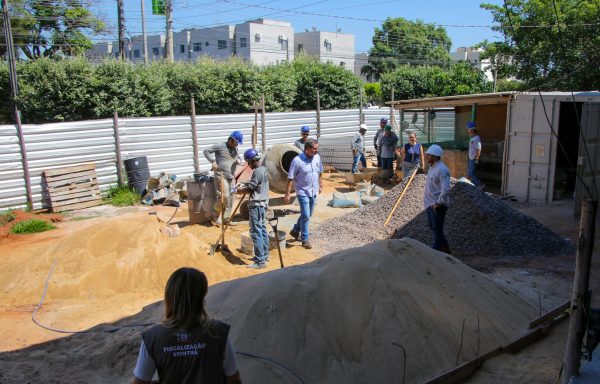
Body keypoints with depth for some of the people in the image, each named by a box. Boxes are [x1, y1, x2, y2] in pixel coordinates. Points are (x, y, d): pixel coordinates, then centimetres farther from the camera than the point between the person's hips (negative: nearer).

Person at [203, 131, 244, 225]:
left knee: (230, 198, 7)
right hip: (221, 176, -7)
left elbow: (239, 158, 25)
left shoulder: (235, 149, 13)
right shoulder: (220, 146, -6)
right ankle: (215, 214, 7)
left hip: (231, 177, 7)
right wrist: (213, 161, -14)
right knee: (224, 196, -15)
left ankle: (226, 218, 17)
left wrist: (238, 161, 0)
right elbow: (206, 151, -3)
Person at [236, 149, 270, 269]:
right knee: (262, 229, 18)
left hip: (256, 205, -10)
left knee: (256, 231, -9)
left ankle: (260, 261, -9)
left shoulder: (257, 171, -19)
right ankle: (264, 255, 28)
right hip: (263, 203, 10)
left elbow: (250, 188, -16)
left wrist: (240, 190, 1)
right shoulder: (264, 169, 11)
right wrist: (244, 184, 12)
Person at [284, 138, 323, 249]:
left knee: (308, 215, 17)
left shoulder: (317, 157, -2)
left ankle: (295, 231, 38)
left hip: (313, 191, 6)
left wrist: (320, 185, 19)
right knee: (306, 215, -7)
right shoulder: (297, 160, -20)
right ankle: (305, 239, 7)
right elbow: (290, 179, -16)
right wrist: (287, 194, -16)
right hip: (303, 191, -6)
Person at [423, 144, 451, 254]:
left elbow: (446, 189, -29)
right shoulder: (432, 167, 9)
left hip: (437, 206, -10)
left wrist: (438, 203, -22)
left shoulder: (441, 170, -22)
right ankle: (445, 248, 33)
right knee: (433, 227, 19)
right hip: (430, 204, 10)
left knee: (437, 229, 2)